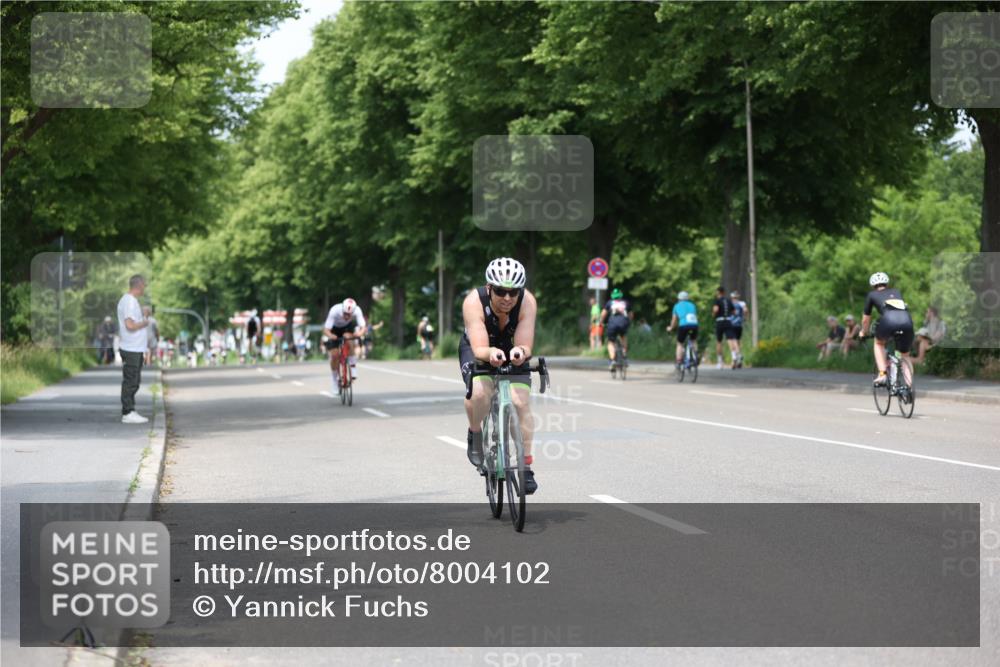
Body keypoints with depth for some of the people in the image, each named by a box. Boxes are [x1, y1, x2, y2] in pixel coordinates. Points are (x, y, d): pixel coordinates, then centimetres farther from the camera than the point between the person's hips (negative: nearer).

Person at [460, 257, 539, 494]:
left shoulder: (527, 302, -30)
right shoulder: (474, 302, -34)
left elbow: (525, 345, -33)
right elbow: (479, 348, -40)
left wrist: (520, 352, -57)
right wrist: (491, 353, -63)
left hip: (512, 352, 1)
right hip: (477, 351, -1)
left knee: (520, 401, -18)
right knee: (479, 392, -29)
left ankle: (526, 467, -8)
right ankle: (475, 436, 1)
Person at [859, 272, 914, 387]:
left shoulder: (872, 295, 28)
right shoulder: (896, 292, 36)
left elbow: (866, 319, 37)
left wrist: (863, 333, 55)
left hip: (889, 319, -3)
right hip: (907, 321, 3)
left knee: (879, 343, 30)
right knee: (905, 356, 22)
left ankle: (882, 375, 13)